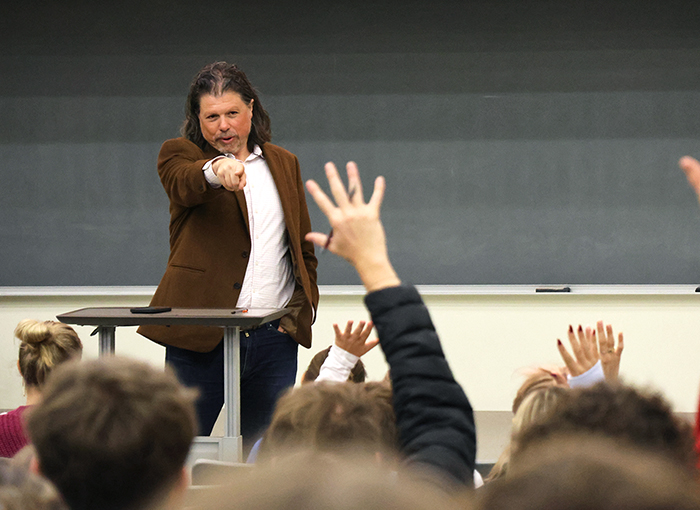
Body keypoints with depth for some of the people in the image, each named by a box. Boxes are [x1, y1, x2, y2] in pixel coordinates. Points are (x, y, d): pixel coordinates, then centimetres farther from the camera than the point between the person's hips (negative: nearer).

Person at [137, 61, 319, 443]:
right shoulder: (179, 154, 4)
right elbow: (184, 183, -22)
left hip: (273, 338, 3)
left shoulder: (284, 164, 17)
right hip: (201, 336, -3)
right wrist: (217, 168, -44)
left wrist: (301, 310, 6)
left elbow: (304, 248, 21)